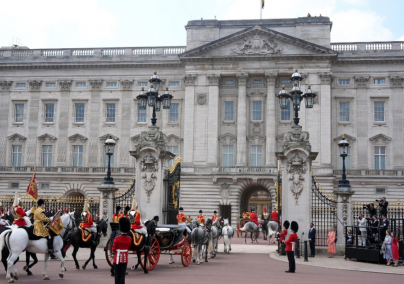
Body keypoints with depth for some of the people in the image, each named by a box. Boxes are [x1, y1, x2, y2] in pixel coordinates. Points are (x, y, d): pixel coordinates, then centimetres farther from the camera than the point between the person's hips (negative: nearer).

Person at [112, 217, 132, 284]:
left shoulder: (117, 239, -16)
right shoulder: (129, 239, -4)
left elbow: (113, 250, -9)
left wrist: (113, 251, 12)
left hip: (117, 259, -3)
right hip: (125, 259, 3)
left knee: (117, 274, 6)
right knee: (122, 274, 8)